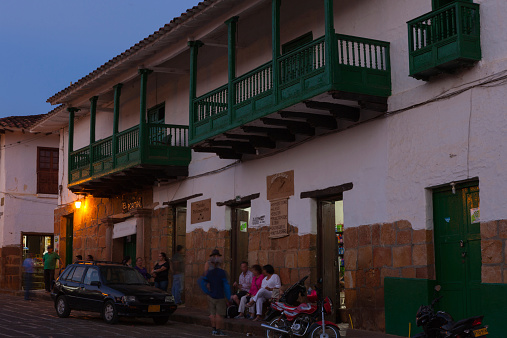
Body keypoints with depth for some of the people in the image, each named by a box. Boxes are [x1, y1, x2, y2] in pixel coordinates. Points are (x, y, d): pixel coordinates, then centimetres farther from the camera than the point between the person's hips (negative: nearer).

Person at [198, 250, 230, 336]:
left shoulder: (209, 273, 0)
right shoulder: (222, 272, -13)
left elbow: (201, 281, -5)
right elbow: (226, 285, -14)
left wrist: (207, 291, -1)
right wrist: (228, 297, -8)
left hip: (211, 296, 4)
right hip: (220, 297, -4)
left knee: (212, 313, 13)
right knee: (219, 314, 2)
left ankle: (214, 329, 19)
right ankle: (218, 331, 5)